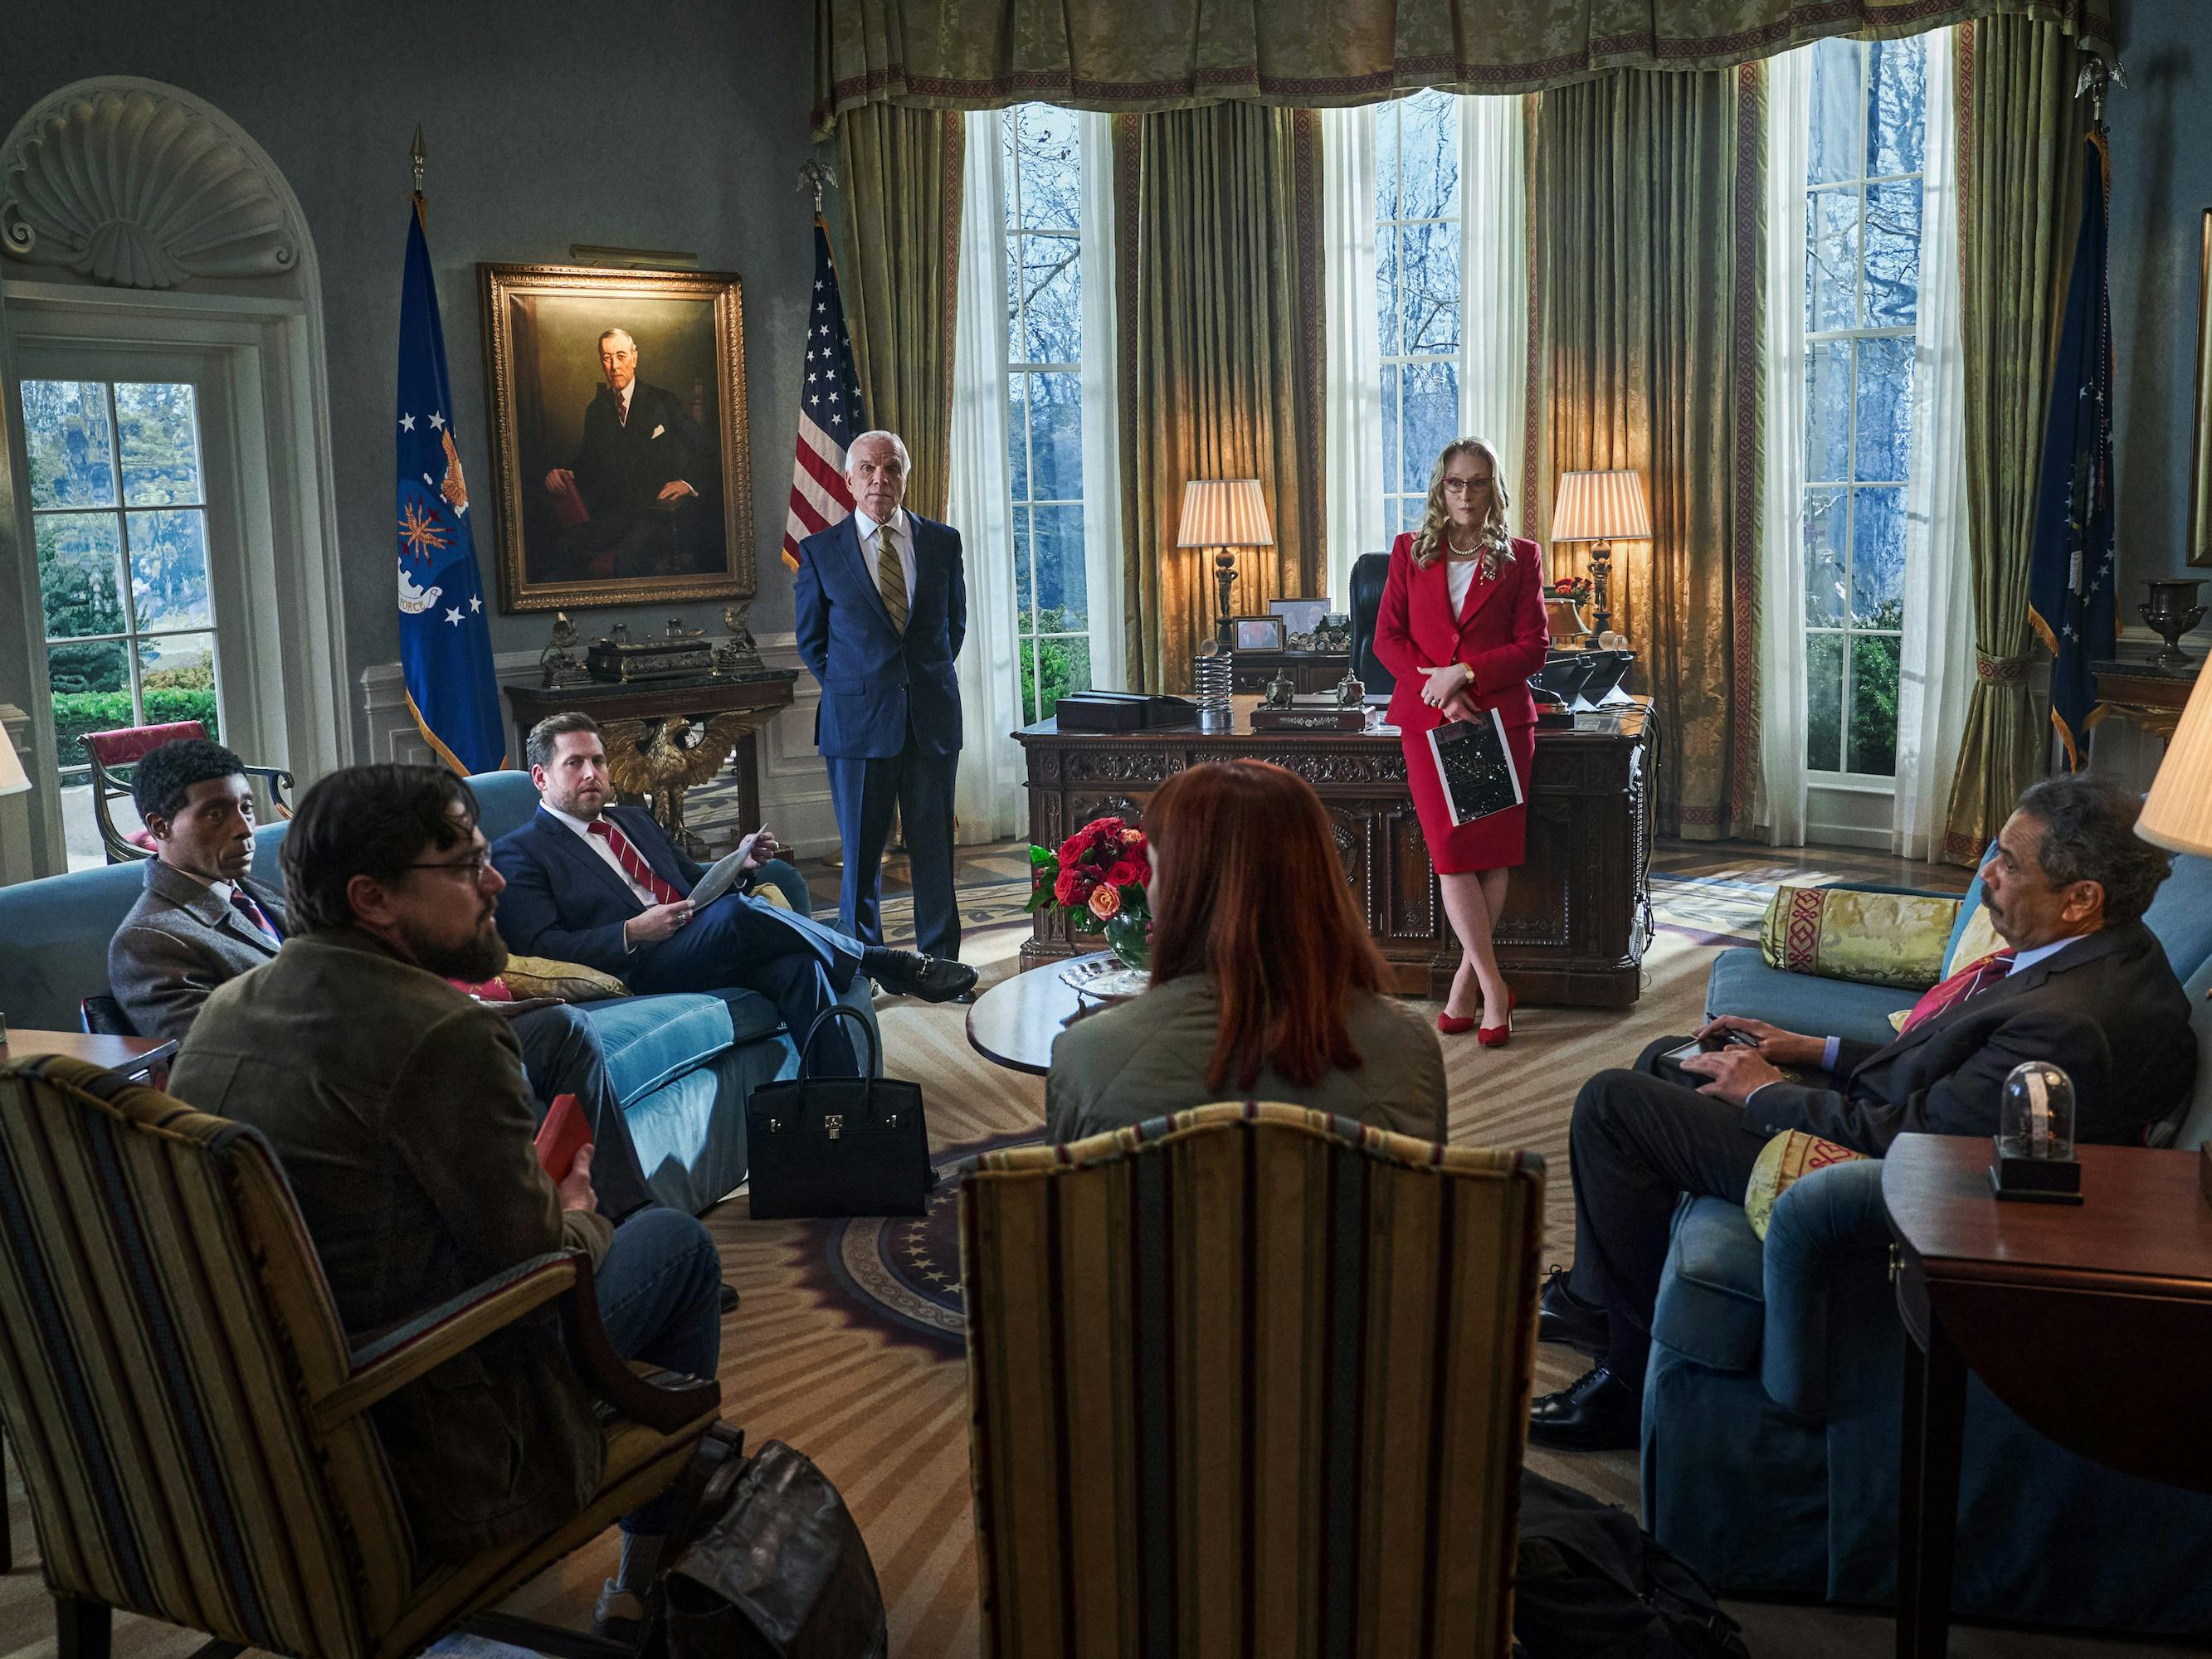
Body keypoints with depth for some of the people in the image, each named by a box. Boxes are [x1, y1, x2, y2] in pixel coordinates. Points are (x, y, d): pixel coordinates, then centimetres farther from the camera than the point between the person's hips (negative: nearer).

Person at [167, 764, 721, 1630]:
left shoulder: (223, 1011, 3)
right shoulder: (443, 1036, -24)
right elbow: (540, 1269, -17)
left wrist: (537, 1195, 12)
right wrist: (573, 1216, 6)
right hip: (422, 1468, -8)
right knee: (680, 1242, 10)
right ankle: (649, 1585, 24)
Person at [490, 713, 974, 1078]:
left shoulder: (635, 821, 29)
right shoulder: (517, 854, 7)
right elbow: (539, 950, -6)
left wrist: (739, 866, 7)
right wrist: (633, 933, -17)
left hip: (709, 955, 6)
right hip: (639, 976, -6)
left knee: (797, 965, -28)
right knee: (736, 913, -34)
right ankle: (888, 965, -23)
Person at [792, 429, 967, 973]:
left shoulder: (942, 541, 7)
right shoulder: (820, 551, 2)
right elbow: (811, 641, 11)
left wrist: (928, 679, 10)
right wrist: (849, 688, 5)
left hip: (932, 717, 2)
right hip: (858, 722, -2)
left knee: (934, 846, 6)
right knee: (861, 851, 3)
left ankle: (940, 963, 16)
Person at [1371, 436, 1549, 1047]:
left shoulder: (1520, 556, 6)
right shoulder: (1410, 551, 10)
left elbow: (1534, 646, 0)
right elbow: (1388, 638, 5)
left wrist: (1465, 673, -13)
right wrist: (1439, 691, -9)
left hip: (1500, 717, 0)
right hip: (1429, 718, 0)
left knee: (1493, 849, -2)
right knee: (1452, 849, -9)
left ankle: (1468, 979, 12)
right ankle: (1493, 989, -4)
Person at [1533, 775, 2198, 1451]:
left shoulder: (2066, 1025, -32)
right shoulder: (2113, 948, -1)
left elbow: (1899, 1140, -27)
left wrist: (1767, 1093, -13)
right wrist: (1818, 1050, 6)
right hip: (1889, 1116, 11)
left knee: (1611, 1104, -10)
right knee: (1666, 1061, 20)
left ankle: (1639, 1381, 4)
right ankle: (1595, 1298, 30)